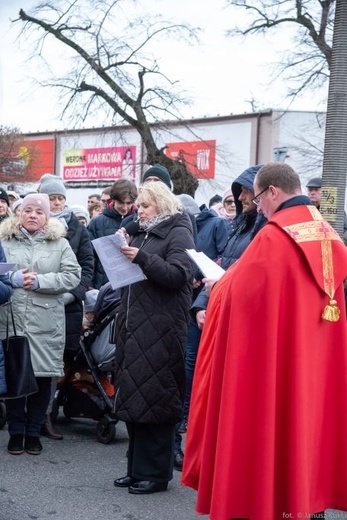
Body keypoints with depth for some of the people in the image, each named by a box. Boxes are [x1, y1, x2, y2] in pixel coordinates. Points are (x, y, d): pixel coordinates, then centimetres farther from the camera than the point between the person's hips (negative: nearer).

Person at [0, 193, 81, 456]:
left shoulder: (60, 243, 7)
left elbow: (73, 276, -2)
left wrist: (39, 281, -13)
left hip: (46, 322, 0)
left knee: (42, 375, 4)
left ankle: (33, 431, 17)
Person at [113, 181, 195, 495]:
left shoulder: (178, 233, -3)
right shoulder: (142, 233, 20)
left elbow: (178, 274, -17)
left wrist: (142, 258, -25)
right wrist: (122, 252, 6)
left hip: (161, 331, -8)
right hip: (134, 327, 8)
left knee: (153, 398, -5)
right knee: (133, 397, 9)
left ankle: (155, 474, 3)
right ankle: (137, 469, 19)